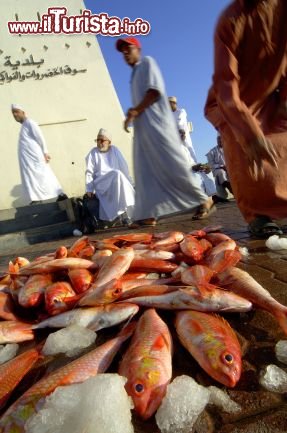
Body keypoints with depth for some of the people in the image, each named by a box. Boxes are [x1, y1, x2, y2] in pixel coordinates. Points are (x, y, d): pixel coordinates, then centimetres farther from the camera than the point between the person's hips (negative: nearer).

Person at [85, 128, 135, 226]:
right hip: (101, 183, -3)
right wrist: (89, 189, -4)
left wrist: (129, 183, 3)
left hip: (118, 180, 3)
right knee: (117, 175, -31)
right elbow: (89, 172, 4)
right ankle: (121, 212, -36)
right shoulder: (93, 153, 9)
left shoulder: (114, 150, 15)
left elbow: (124, 167, 11)